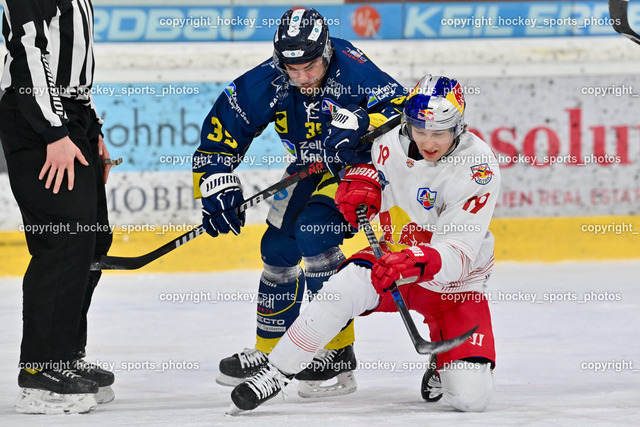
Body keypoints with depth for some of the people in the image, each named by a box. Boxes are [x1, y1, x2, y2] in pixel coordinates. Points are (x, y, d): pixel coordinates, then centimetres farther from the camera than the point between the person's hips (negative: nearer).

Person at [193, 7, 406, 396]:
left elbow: (404, 112, -32)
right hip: (311, 169, 6)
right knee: (279, 246, 3)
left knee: (314, 231, -25)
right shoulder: (266, 83, -18)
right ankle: (269, 353, 23)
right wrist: (219, 185, -19)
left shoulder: (351, 69, -31)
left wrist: (357, 125, -47)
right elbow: (220, 128, -9)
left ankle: (338, 353, -18)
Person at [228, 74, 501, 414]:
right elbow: (363, 156, 14)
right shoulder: (391, 143, -11)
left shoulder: (478, 168, -25)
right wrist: (359, 180, -10)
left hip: (453, 282, -3)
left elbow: (458, 254, -31)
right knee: (342, 289, -31)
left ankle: (445, 363, 19)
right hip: (396, 260, 3)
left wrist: (417, 264, -50)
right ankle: (274, 374, -19)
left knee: (471, 396, -17)